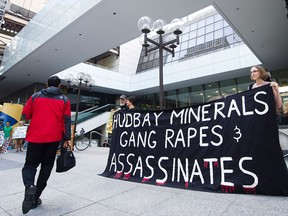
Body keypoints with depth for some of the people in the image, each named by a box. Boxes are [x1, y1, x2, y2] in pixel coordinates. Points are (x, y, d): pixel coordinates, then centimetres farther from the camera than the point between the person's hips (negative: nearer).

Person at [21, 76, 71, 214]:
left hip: (35, 137, 0)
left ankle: (29, 186, -15)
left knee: (30, 164, 14)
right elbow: (67, 120, -1)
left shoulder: (35, 96, 6)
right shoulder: (64, 100, 3)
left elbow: (25, 115, 8)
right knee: (46, 166, 13)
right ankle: (35, 198, 18)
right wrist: (67, 139, 3)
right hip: (54, 138, 0)